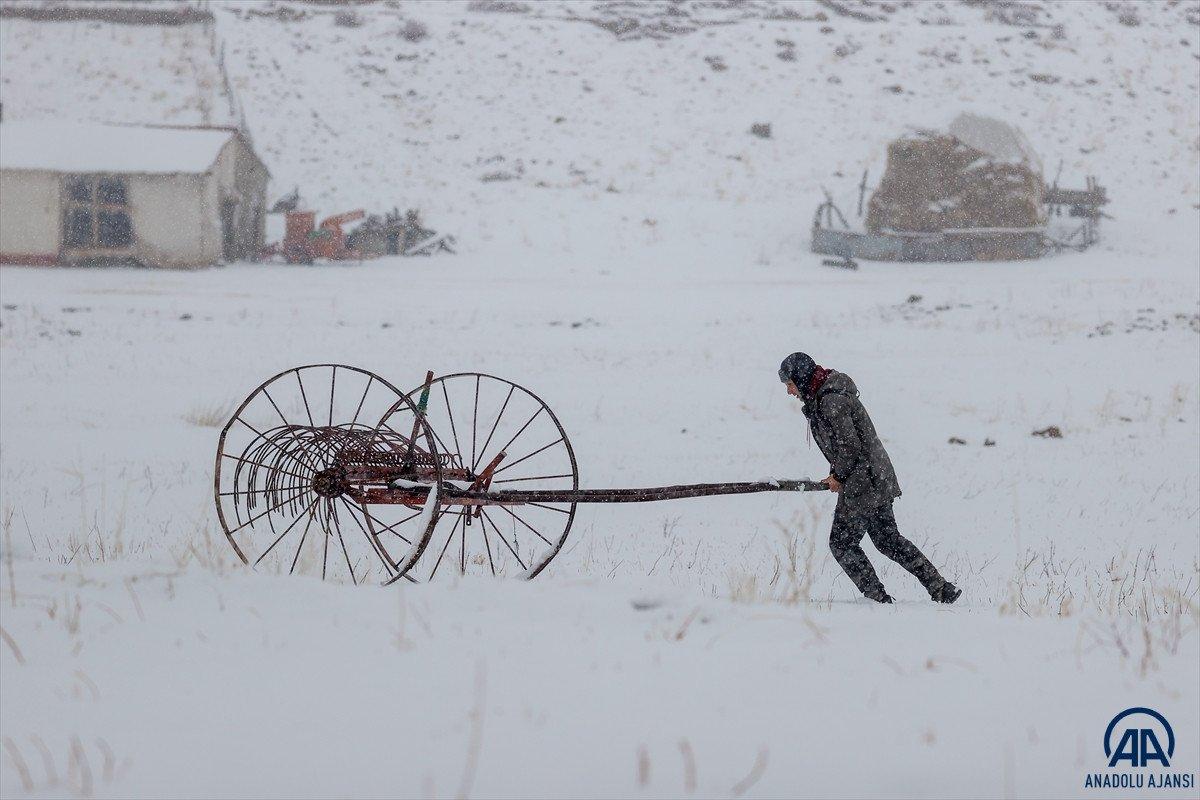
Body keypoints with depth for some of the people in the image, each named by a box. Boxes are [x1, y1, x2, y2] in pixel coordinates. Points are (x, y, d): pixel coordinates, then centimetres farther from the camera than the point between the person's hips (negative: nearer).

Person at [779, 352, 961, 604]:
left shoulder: (831, 401, -19)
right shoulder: (821, 397, 14)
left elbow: (850, 446, -22)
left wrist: (837, 476, -8)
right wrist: (837, 474, 14)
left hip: (861, 483, -10)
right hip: (879, 479, 10)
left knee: (842, 543, -2)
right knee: (888, 539, 15)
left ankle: (878, 598, -1)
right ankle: (940, 588, 16)